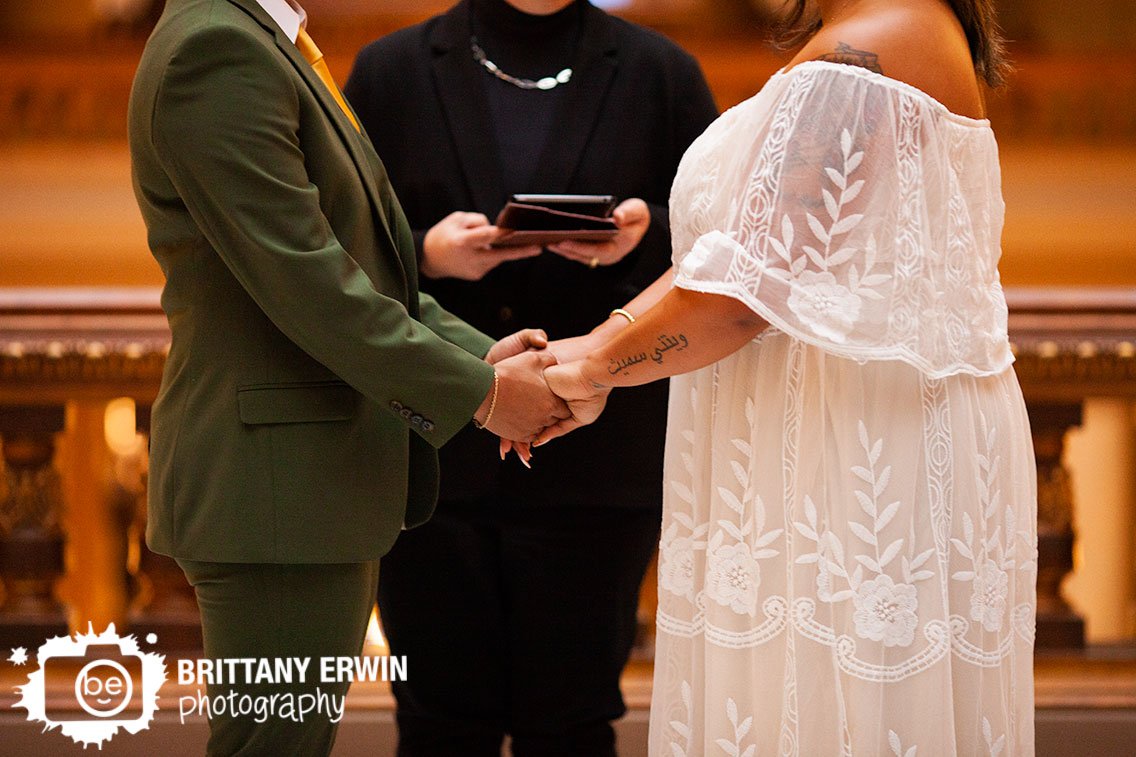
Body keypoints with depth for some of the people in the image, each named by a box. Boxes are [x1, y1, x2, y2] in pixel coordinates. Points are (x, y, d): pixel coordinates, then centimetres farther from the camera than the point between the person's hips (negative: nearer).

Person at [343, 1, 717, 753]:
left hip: (595, 459, 0)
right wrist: (423, 255, -14)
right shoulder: (390, 71, 8)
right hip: (435, 459, 1)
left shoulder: (661, 72, 8)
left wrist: (648, 233, -14)